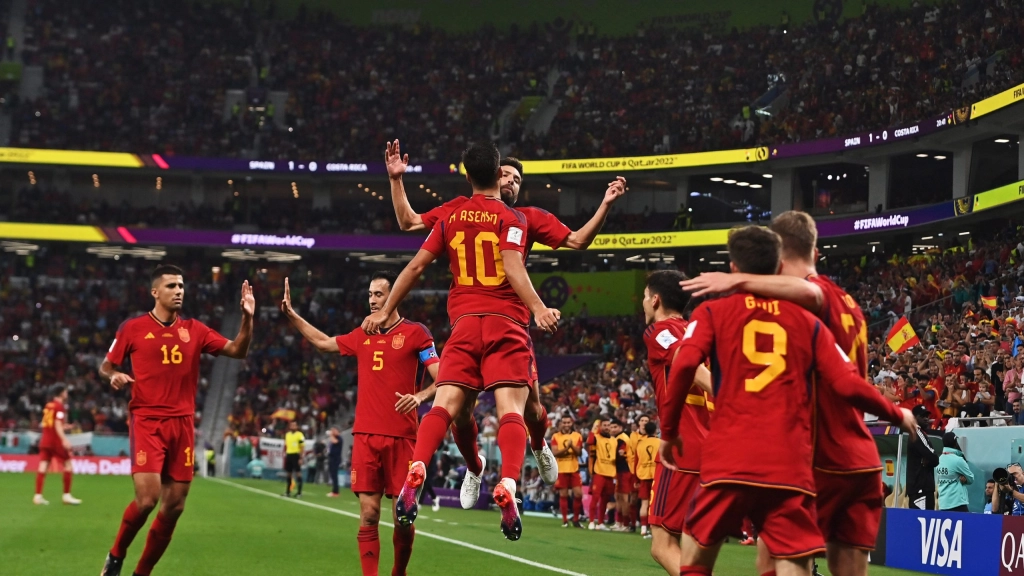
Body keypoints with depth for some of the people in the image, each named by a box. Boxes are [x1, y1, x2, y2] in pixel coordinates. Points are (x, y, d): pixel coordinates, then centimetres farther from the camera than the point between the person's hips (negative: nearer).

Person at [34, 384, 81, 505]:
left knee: (43, 467, 1)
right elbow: (58, 425, -18)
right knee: (67, 464, 3)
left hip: (45, 440, 7)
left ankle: (38, 495, -6)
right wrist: (64, 439, -26)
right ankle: (66, 495, 3)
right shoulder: (60, 406, -9)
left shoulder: (47, 406, 14)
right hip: (56, 440, -7)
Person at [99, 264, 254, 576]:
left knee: (174, 506, 4)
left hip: (182, 424, 4)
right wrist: (114, 376, -12)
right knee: (147, 499, -18)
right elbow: (106, 366, 10)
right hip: (147, 421, -4)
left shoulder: (195, 330, 9)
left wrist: (247, 318, -11)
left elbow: (237, 351, 4)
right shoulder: (133, 328, 1)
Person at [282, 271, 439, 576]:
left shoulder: (415, 332, -1)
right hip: (365, 436, 4)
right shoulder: (362, 335, 14)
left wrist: (420, 396, -24)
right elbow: (323, 342, 31)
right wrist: (291, 315, 27)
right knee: (368, 514, -2)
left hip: (402, 437, -4)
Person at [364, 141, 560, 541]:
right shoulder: (510, 218, 1)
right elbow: (512, 267, -15)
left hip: (464, 324, 3)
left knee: (445, 404, -4)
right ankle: (508, 486, -29)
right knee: (511, 408, -9)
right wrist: (538, 308, -25)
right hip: (506, 324, -3)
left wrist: (385, 312, 20)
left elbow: (415, 266, 12)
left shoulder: (451, 219, 13)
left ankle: (416, 472, -27)